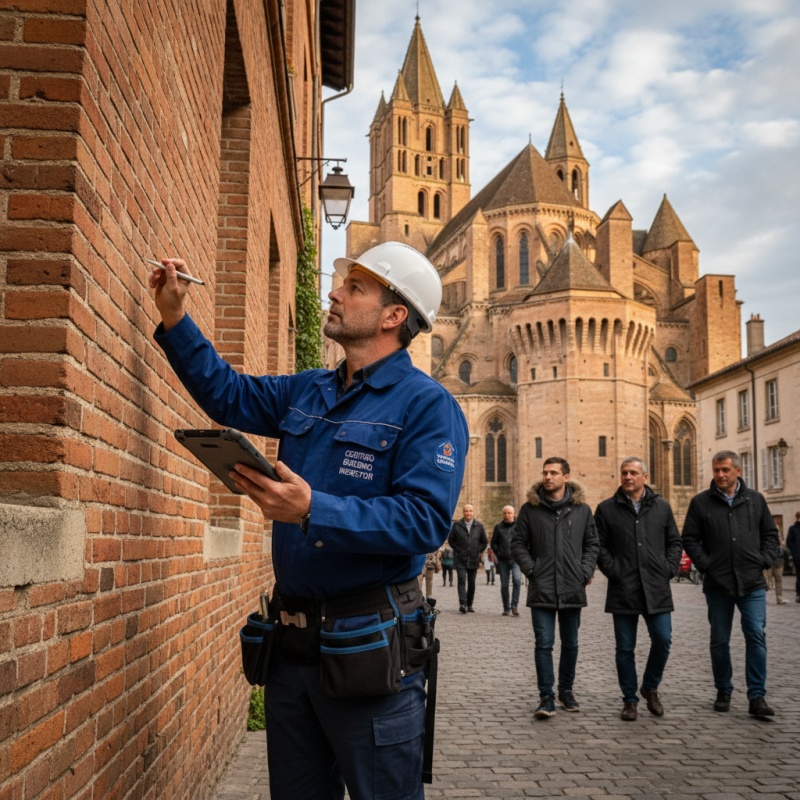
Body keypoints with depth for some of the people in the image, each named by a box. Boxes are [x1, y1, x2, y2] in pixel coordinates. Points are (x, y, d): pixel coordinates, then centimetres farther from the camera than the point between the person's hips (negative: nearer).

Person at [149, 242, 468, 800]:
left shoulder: (427, 405, -13)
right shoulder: (306, 392, 11)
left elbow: (425, 519, -23)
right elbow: (227, 394, 22)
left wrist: (314, 511, -31)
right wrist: (176, 318, 14)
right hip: (291, 642, 7)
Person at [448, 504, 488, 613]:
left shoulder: (479, 526, 5)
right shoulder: (456, 525, 0)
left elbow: (484, 542, 14)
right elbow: (451, 540, 9)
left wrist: (478, 551, 4)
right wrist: (457, 550, 1)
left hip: (473, 559, 2)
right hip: (460, 559, -2)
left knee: (471, 583, 8)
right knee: (462, 580, -15)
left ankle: (469, 604, 19)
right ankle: (462, 604, -21)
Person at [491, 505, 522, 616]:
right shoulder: (498, 527, 8)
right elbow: (493, 542, 13)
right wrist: (498, 553, 1)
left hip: (516, 559, -2)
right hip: (503, 560, 2)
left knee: (517, 579, -23)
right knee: (504, 585, 5)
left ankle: (514, 605, -13)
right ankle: (506, 609, 14)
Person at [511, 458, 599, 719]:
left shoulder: (582, 509, 4)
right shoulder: (530, 508, 1)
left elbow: (592, 544, 10)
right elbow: (518, 543, 4)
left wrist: (585, 571, -3)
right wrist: (531, 569, -7)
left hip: (572, 589, 2)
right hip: (542, 589, -2)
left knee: (570, 644, 13)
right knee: (544, 644, -4)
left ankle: (566, 691, 28)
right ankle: (546, 697, 3)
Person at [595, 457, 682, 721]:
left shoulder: (662, 507, 11)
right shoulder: (607, 509, 5)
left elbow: (674, 543, 15)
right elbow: (599, 546, 4)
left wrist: (669, 569, 2)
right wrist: (613, 571, -7)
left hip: (656, 589, 1)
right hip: (623, 590, -1)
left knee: (662, 640, -3)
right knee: (625, 647, 4)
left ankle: (650, 687, 22)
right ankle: (630, 699, 17)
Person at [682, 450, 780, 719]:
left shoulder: (755, 500, 8)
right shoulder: (701, 502, 3)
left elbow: (770, 533, 13)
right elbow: (689, 539, 3)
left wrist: (765, 560, -1)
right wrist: (705, 564, -7)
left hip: (752, 584, 0)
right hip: (718, 584, 0)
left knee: (756, 636, -7)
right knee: (719, 641, 8)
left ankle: (757, 696, -1)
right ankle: (723, 692, 22)